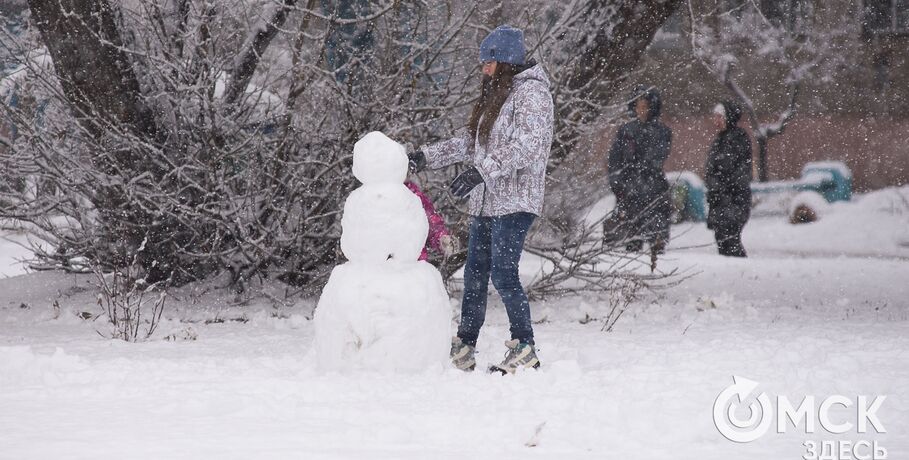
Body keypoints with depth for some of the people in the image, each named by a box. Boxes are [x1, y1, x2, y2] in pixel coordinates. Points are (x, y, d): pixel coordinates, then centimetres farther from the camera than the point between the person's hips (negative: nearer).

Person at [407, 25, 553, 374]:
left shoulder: (531, 92, -9)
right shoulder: (495, 94, 20)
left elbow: (525, 145, -20)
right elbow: (469, 140, 23)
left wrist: (480, 171, -25)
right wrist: (426, 156, 14)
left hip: (515, 201, -9)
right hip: (485, 203, 9)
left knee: (503, 273, -11)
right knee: (475, 274, 8)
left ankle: (525, 349, -3)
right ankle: (463, 351, 12)